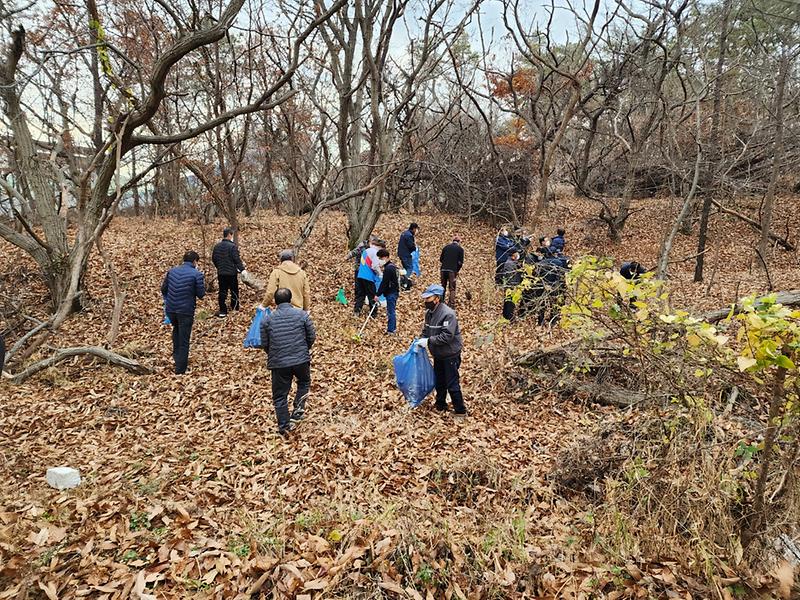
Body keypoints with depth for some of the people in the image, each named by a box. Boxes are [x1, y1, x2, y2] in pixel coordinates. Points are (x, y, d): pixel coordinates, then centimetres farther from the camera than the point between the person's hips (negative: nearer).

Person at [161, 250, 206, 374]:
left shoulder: (172, 271, 5)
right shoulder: (197, 274, -10)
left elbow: (163, 289, 11)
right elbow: (201, 294, -7)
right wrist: (203, 284, 10)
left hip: (171, 309, 5)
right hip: (186, 311, -5)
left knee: (176, 329, 33)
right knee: (184, 341, 4)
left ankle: (176, 355, 40)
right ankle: (180, 370, 9)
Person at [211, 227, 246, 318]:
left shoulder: (217, 246, 7)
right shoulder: (233, 246, -14)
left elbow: (214, 259, 15)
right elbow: (237, 259, -18)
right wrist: (242, 269, -15)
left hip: (221, 273, 6)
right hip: (231, 273, -5)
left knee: (222, 292, 9)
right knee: (234, 292, 7)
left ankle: (223, 311, 10)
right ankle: (235, 309, 14)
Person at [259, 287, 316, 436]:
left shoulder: (267, 319, -1)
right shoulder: (302, 315, -3)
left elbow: (264, 344, 5)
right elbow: (312, 337, 1)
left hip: (278, 363, 0)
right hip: (301, 360, 0)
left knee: (280, 395, 13)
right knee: (304, 382, 28)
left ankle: (283, 426, 17)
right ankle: (298, 409, 12)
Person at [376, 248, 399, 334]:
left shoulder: (388, 268, -17)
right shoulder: (392, 266, 15)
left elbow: (384, 283, -19)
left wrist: (378, 294, -15)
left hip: (391, 293, -11)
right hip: (394, 291, 11)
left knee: (390, 311, -8)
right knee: (392, 311, 16)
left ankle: (390, 330, -7)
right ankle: (393, 328, 24)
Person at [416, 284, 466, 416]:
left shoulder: (448, 314, -25)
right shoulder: (429, 312, 2)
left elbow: (447, 336, -30)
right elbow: (426, 330, 12)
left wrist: (429, 341, -28)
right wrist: (421, 341, -6)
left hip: (450, 355, -8)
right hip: (438, 354, 8)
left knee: (452, 384, -2)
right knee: (439, 382, 19)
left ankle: (460, 411, 11)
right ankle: (440, 406, 35)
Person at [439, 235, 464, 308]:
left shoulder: (446, 247, 12)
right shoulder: (460, 249, 3)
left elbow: (441, 259, 14)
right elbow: (460, 262, 0)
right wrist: (457, 270, 14)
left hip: (443, 269, 4)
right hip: (452, 270, -3)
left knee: (442, 287, 15)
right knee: (452, 289, 1)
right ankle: (451, 304, -5)